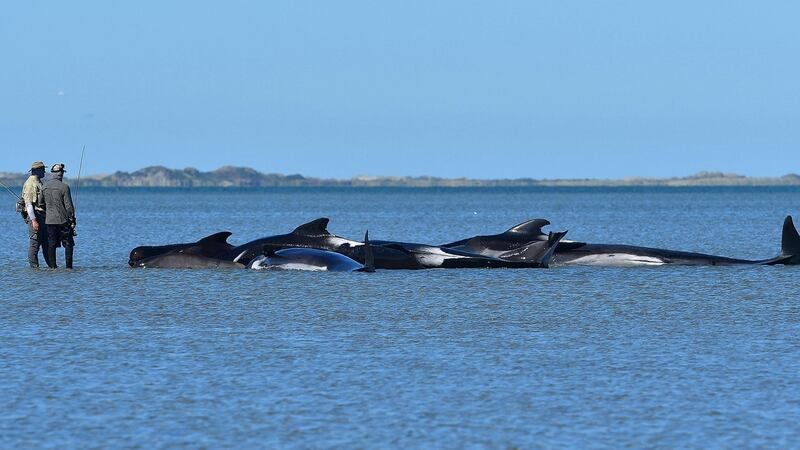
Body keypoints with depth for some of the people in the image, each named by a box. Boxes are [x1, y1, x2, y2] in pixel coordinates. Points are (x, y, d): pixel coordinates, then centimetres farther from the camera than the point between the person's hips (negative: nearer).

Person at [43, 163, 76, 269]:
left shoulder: (45, 187, 4)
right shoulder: (64, 187, -10)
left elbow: (42, 204, 10)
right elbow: (68, 206, -10)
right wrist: (72, 220, -4)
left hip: (49, 220, 4)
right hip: (63, 220, -4)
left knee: (51, 245, 6)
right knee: (68, 244, 4)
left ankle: (52, 266, 5)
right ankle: (68, 266, 0)